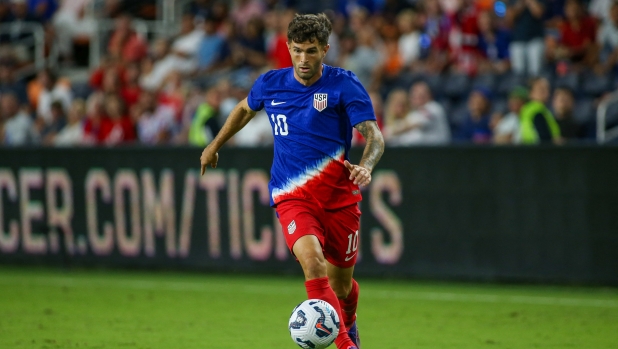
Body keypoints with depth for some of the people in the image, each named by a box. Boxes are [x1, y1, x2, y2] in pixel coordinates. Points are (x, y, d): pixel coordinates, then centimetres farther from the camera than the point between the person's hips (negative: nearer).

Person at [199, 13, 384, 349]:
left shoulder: (344, 84, -7)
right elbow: (245, 109, 25)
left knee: (341, 285, 12)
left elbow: (374, 135, -14)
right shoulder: (270, 84, 2)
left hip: (338, 196, 0)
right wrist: (215, 146, 34)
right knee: (312, 261, -28)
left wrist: (365, 165, -34)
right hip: (292, 197, 0)